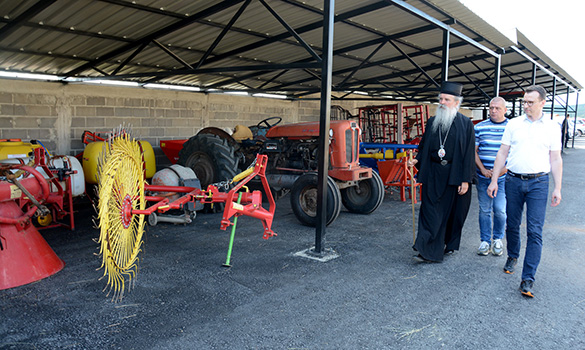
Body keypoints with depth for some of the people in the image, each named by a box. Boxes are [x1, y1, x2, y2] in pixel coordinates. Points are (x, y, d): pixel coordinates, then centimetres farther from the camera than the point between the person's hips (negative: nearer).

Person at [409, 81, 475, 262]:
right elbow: (424, 146, 17)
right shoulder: (432, 122, 9)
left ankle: (449, 244, 29)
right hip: (433, 174, 3)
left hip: (454, 174, -2)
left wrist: (465, 180, -10)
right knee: (430, 210, -1)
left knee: (452, 211, 9)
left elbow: (469, 153, -6)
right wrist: (417, 160, -3)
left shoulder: (465, 123, -3)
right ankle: (427, 251, 0)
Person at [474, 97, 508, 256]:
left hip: (503, 177, -1)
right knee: (484, 210, 7)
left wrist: (504, 169, -11)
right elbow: (473, 151, 5)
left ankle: (498, 239, 20)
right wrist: (482, 169, -7)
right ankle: (485, 240, 20)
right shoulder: (479, 127, 4)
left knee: (500, 210, -3)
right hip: (483, 177, 2)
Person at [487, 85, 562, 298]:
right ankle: (512, 257, 37)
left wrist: (557, 188, 0)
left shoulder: (552, 127, 3)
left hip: (538, 182, -1)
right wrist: (494, 181, 2)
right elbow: (502, 154, 7)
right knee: (512, 225, 12)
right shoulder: (513, 124, 5)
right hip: (514, 181, 2)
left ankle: (528, 278, -2)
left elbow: (556, 160, 5)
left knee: (535, 231, -6)